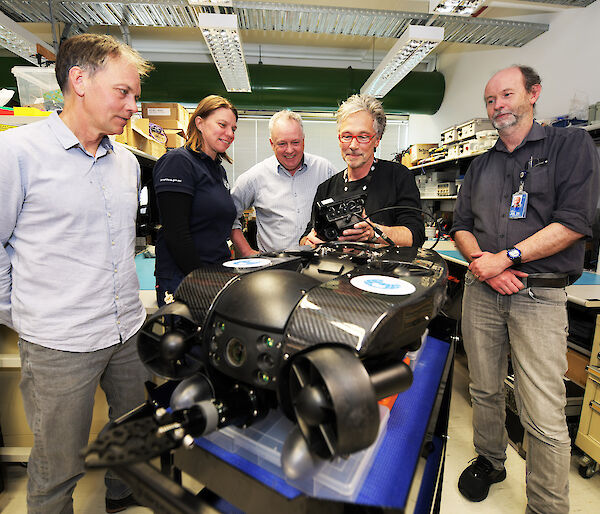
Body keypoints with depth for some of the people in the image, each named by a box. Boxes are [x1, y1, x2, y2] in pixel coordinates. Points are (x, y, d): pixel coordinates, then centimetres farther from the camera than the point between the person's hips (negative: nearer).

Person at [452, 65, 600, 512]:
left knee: (545, 419, -3)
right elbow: (461, 226, 14)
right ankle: (490, 461, 37)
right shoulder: (481, 165, 18)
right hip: (481, 291, 5)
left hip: (540, 295, -4)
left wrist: (506, 258, -15)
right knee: (485, 390, 15)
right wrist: (482, 262, -6)